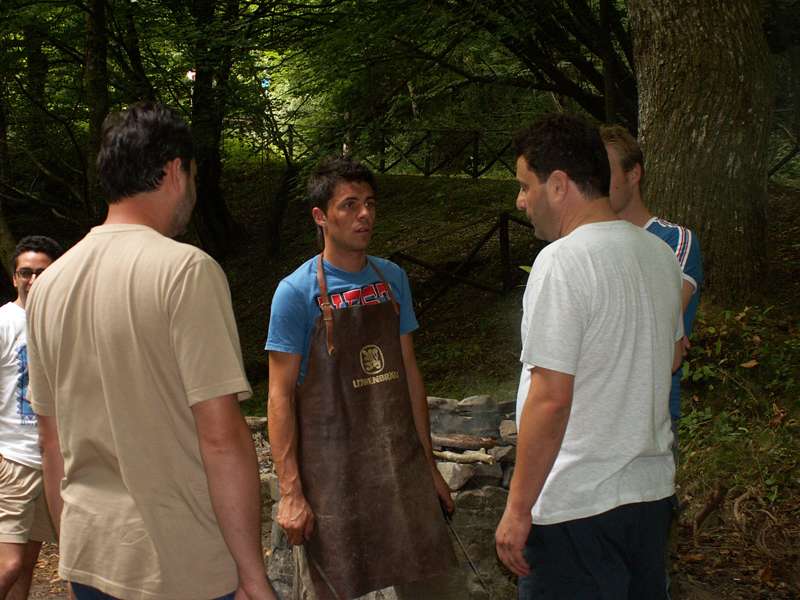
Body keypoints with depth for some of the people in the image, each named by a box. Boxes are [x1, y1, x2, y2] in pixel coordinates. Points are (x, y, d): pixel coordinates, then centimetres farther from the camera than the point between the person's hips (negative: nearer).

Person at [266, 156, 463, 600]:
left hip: (401, 461, 5)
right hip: (332, 469, -4)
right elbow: (281, 395, -10)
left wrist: (428, 464, 10)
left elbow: (408, 372, 11)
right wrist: (290, 492, -15)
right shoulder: (297, 292, -9)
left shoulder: (392, 278, 6)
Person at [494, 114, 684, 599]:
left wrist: (518, 509, -16)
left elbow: (551, 398, -23)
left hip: (578, 507, -8)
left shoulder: (563, 262, -20)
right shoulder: (660, 253, 5)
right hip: (653, 490, 8)